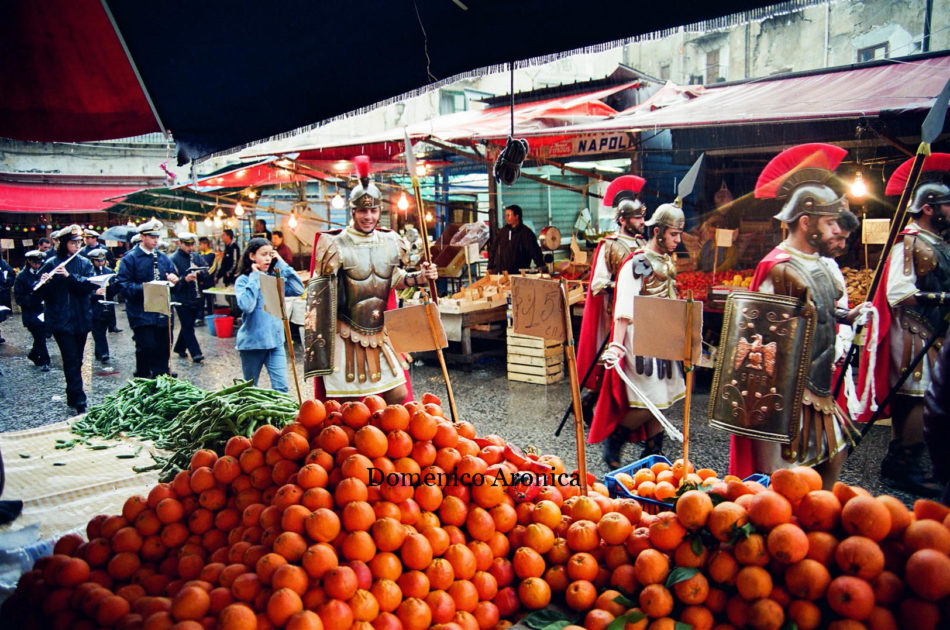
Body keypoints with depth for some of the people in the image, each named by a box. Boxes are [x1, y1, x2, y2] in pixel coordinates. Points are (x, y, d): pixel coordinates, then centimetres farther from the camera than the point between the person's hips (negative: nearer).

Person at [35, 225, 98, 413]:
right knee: (72, 360, -9)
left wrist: (69, 276, -21)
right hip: (61, 319, -4)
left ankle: (73, 397, 25)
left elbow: (90, 285, -8)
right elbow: (42, 293, -4)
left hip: (81, 318, 4)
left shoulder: (85, 263, 8)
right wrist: (44, 282, -25)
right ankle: (79, 402, -9)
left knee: (76, 360, 12)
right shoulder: (52, 264, -2)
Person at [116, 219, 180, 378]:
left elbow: (173, 275, 23)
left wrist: (174, 279, -1)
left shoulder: (163, 258, 15)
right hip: (141, 314, -5)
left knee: (164, 347, 9)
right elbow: (123, 285, -9)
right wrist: (143, 288, -22)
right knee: (147, 347, -9)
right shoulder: (130, 258, -3)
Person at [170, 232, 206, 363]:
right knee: (188, 326, -4)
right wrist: (185, 279, -31)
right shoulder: (173, 259, -8)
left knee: (188, 325, 16)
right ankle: (196, 353, -4)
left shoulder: (197, 256, 9)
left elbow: (207, 273, 4)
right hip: (182, 299, -5)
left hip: (195, 298, 6)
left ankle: (180, 348, 32)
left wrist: (199, 272, -16)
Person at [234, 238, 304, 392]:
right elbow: (246, 305, -24)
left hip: (275, 341, 3)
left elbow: (299, 290, -7)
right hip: (252, 342, -3)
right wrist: (255, 278, -15)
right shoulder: (243, 280, -7)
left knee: (281, 387, -6)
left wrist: (282, 265, -6)